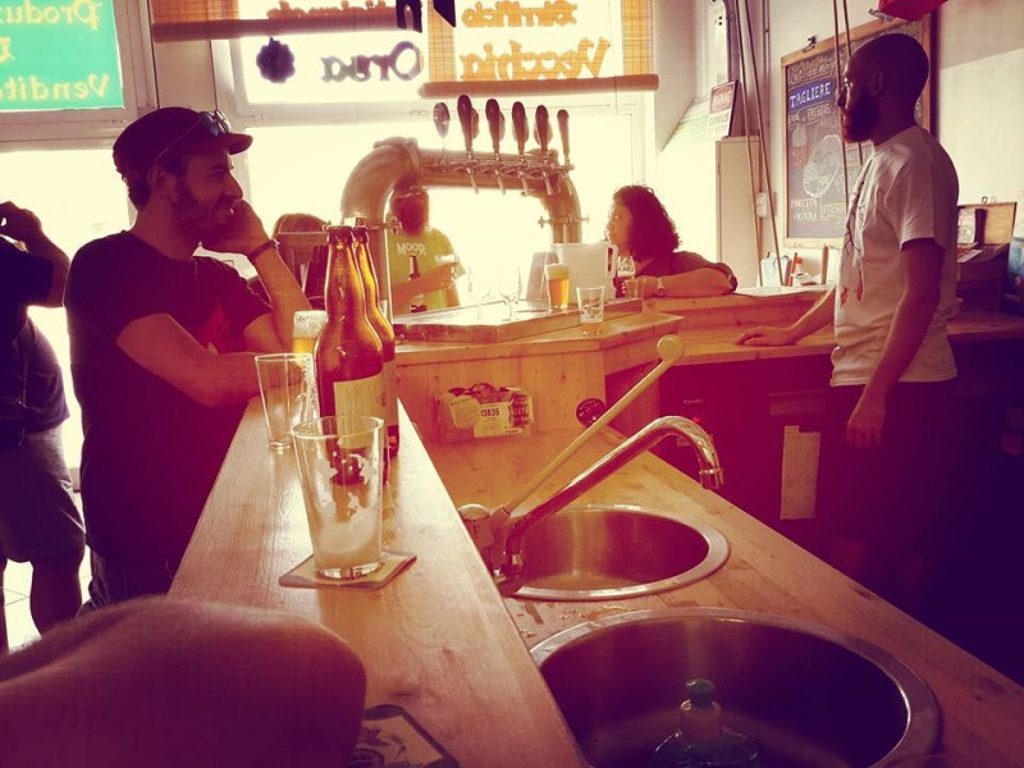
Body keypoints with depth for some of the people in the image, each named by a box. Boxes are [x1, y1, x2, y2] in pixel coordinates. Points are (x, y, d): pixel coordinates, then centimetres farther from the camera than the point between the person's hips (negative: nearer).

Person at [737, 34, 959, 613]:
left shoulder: (916, 164, -12)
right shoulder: (883, 163, 17)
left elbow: (921, 293, -20)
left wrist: (876, 394, -22)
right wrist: (793, 333, 28)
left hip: (896, 387, -9)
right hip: (865, 379, 9)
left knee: (857, 541, -2)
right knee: (906, 537, 15)